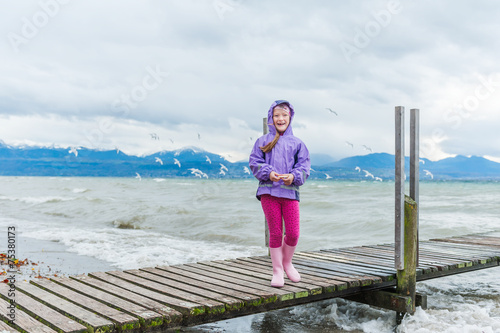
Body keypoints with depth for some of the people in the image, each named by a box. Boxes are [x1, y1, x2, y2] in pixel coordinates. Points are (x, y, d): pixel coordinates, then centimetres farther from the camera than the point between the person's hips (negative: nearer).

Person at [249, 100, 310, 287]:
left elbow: (304, 166, 6)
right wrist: (268, 173, -13)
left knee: (293, 233, -1)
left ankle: (287, 262, 28)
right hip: (268, 192, -1)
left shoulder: (297, 143, 11)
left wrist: (293, 176, -14)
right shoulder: (263, 141, 8)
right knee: (275, 233, 3)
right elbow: (254, 163, 4)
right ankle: (277, 270, 18)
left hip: (290, 192, 1)